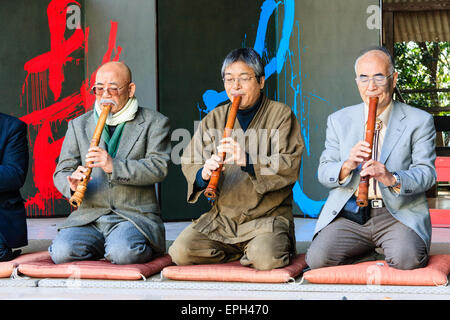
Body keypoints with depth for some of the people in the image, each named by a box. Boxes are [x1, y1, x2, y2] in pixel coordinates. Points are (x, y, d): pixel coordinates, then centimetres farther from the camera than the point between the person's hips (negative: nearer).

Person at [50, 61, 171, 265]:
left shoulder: (154, 122, 6)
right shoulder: (78, 125, 15)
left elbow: (159, 167, -8)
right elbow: (62, 172, 10)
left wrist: (114, 166, -22)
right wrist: (72, 183, -16)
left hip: (135, 216, -3)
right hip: (88, 216, 3)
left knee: (123, 253, -32)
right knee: (62, 252, -23)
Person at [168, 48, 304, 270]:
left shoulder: (281, 115, 2)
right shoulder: (214, 118, 12)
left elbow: (290, 167, -10)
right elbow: (188, 162, 7)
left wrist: (248, 160, -26)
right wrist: (203, 174, -18)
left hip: (268, 216, -4)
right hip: (221, 218, 4)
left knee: (265, 258, -32)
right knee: (180, 252, -17)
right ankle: (245, 251, 7)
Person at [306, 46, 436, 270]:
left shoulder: (419, 121, 6)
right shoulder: (339, 121, 13)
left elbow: (427, 172, -4)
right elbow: (324, 174, 8)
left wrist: (393, 179, -25)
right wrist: (347, 166, -16)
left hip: (400, 213, -2)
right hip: (350, 215, 2)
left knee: (407, 259, -32)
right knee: (318, 258, -23)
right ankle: (369, 246, 7)